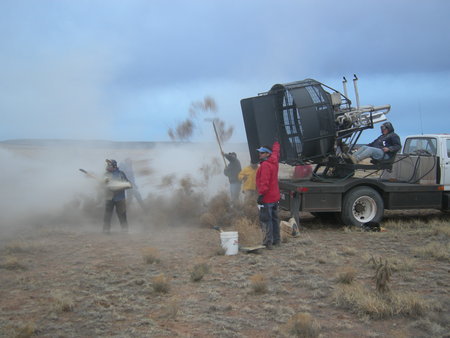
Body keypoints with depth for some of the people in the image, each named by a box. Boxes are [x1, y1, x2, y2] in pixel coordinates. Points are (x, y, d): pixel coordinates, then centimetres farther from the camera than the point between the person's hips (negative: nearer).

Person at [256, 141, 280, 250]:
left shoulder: (265, 165, -18)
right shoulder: (274, 162, 10)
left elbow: (264, 182, -26)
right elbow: (275, 152, 33)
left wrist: (261, 194, -26)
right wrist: (276, 143, 51)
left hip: (267, 198, -10)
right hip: (275, 197, 10)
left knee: (266, 220, -8)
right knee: (274, 219, 17)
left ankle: (268, 242, -10)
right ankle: (276, 240, 25)